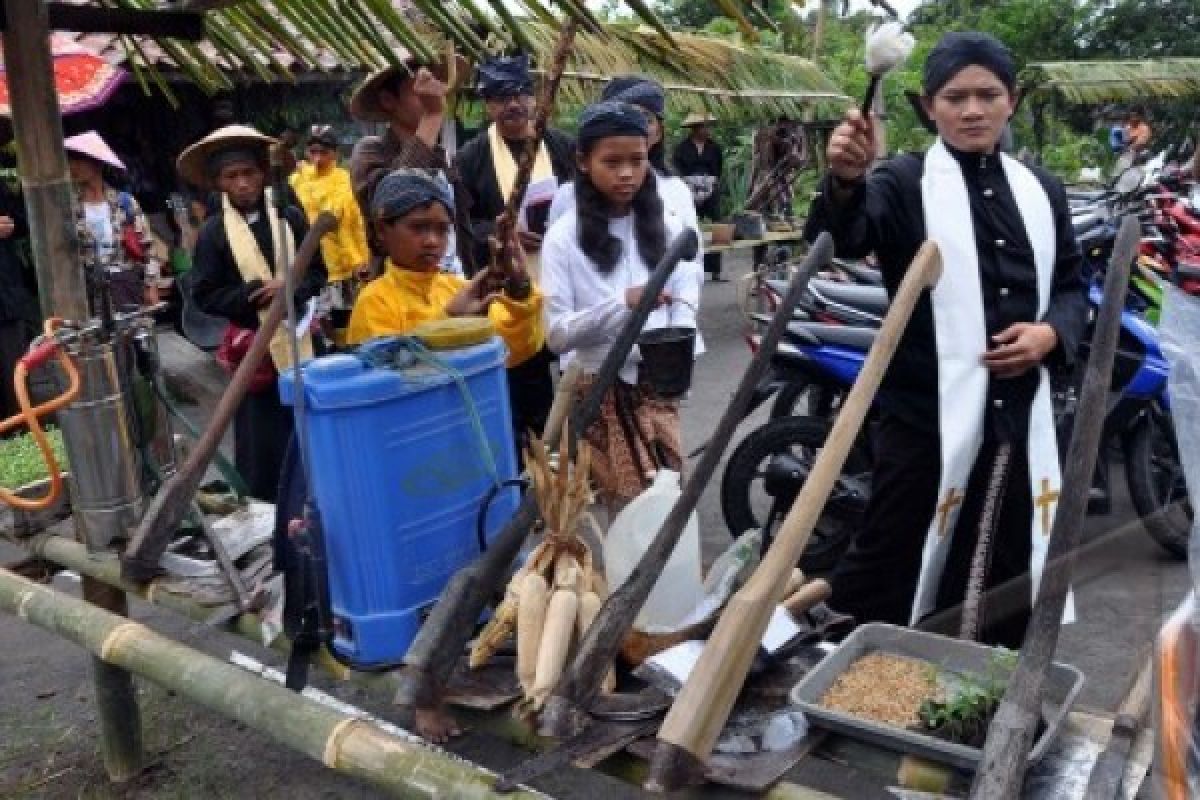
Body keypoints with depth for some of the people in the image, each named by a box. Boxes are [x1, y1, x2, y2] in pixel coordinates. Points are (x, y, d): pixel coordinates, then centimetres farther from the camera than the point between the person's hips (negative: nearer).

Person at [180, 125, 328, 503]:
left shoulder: (290, 217, 1)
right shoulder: (213, 232, -2)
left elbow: (318, 273, 6)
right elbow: (205, 297, -3)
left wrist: (290, 289, -15)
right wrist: (254, 294, -18)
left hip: (298, 338, 2)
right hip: (253, 345, -2)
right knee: (260, 440, 3)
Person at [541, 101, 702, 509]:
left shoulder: (667, 228, 7)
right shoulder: (564, 237, -5)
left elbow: (685, 305, 6)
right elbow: (557, 335, -10)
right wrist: (622, 303, -23)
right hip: (599, 389, -3)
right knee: (637, 503, -4)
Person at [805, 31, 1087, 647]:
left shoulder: (1040, 189, 13)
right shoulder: (904, 183, -3)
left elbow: (1072, 284, 17)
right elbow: (841, 240, -24)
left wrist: (1052, 332, -5)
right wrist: (845, 182, -45)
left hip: (1019, 412, 5)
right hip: (927, 412, -5)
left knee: (1006, 583, 17)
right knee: (886, 568, 1)